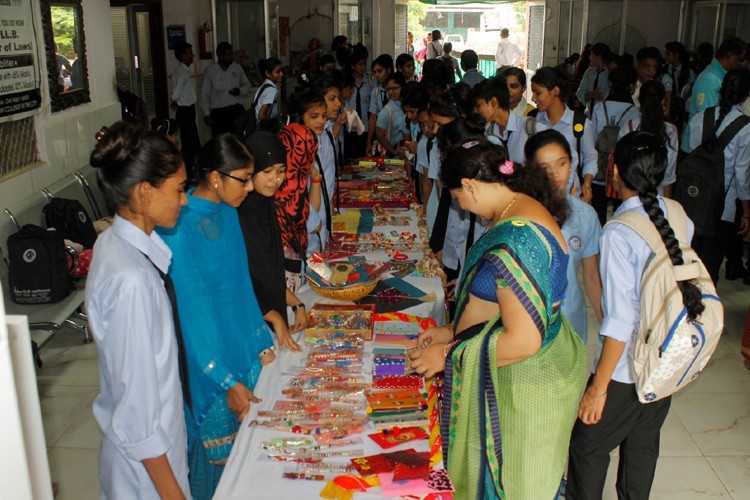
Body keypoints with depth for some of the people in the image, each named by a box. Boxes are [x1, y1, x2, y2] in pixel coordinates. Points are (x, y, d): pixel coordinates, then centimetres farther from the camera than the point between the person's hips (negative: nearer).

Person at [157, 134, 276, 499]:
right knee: (215, 450, 10)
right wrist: (228, 382, -18)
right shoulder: (179, 230, -23)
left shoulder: (226, 212, 0)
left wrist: (262, 341, 9)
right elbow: (189, 313, -21)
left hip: (242, 349, 7)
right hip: (209, 363, -7)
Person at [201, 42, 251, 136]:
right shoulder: (210, 71, 1)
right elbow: (205, 94, 3)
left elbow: (247, 85, 16)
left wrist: (240, 91, -7)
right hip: (219, 112, -2)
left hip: (237, 110, 2)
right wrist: (207, 114, -2)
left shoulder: (237, 68, 8)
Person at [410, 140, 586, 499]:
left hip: (525, 385, -9)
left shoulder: (513, 241, -29)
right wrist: (453, 331, 12)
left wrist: (449, 355, -17)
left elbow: (523, 341, -28)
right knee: (497, 468, 25)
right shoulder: (524, 207, 3)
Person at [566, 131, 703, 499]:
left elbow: (620, 321, -25)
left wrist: (598, 388, -18)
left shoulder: (619, 234, -25)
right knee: (643, 444, 23)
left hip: (626, 372, -7)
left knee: (588, 446, 12)